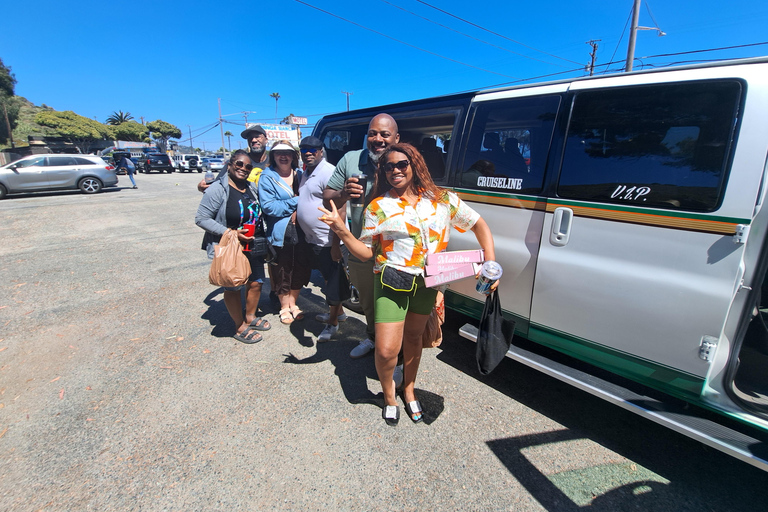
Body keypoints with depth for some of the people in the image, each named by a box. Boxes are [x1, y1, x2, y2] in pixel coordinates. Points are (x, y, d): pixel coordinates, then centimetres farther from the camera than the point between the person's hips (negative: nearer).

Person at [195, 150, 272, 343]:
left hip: (253, 247, 7)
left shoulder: (252, 188, 7)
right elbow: (201, 218, -16)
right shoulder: (218, 189, -14)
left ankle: (250, 317, 36)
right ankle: (240, 328, 22)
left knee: (256, 282, 14)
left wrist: (262, 241, 10)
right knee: (233, 287, 6)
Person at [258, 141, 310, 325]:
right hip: (279, 234, -4)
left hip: (301, 233, 4)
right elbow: (268, 206, -15)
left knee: (300, 270, 11)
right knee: (282, 272, 7)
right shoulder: (267, 177, -4)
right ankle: (284, 307, 28)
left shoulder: (300, 175, 10)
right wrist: (295, 202, -13)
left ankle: (292, 304, 33)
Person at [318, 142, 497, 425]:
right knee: (386, 351, -6)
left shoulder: (443, 200, 1)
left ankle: (409, 391, 45)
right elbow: (366, 253, -3)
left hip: (427, 283, 2)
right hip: (391, 282, -2)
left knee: (413, 337, 20)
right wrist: (341, 229, -19)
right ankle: (389, 396, 28)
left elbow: (480, 226, 6)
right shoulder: (378, 206, -3)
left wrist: (491, 265, -5)